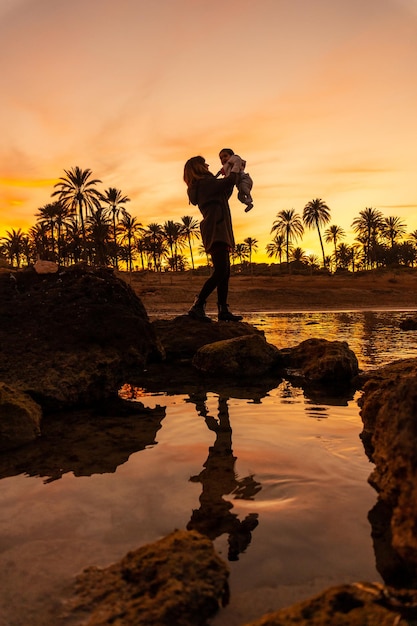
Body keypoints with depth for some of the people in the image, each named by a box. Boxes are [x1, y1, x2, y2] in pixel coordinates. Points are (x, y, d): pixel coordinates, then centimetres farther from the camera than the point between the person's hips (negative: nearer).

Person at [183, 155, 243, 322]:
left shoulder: (199, 187, 23)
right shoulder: (205, 183, -7)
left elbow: (224, 194, 33)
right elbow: (229, 181, -12)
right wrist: (235, 168, 7)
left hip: (218, 232, 10)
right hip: (216, 232, -10)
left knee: (225, 273, 8)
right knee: (220, 272, -18)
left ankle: (223, 310, 8)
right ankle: (197, 307, -20)